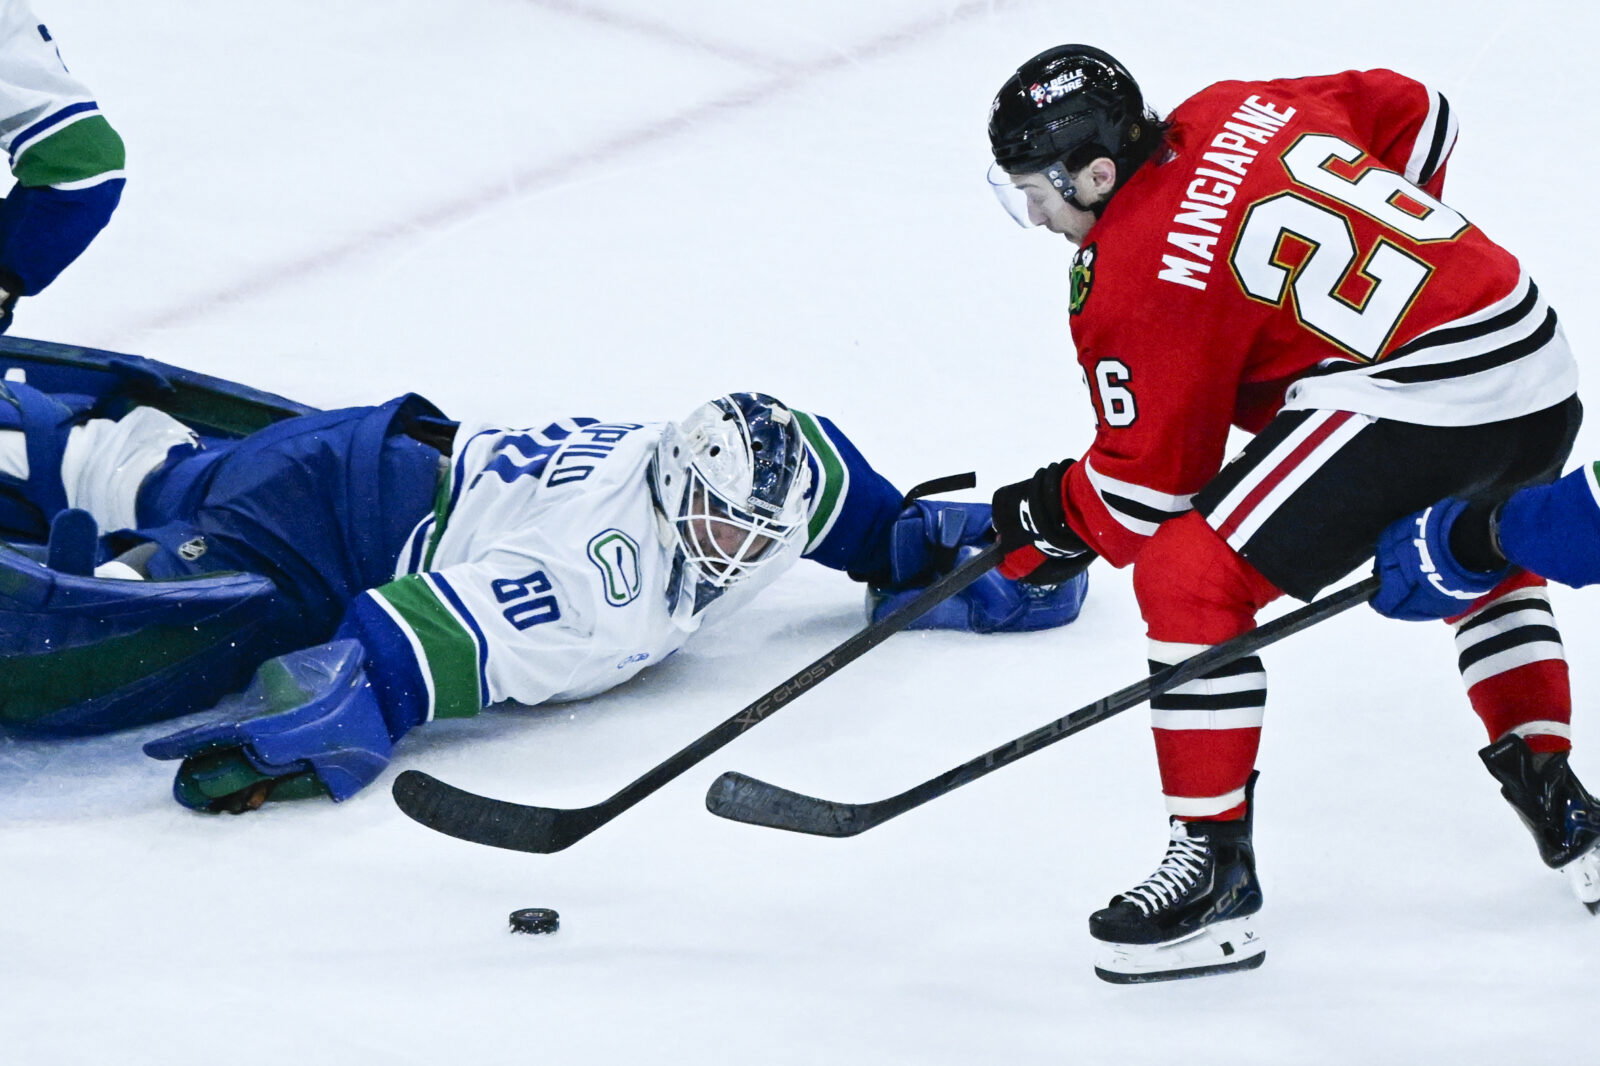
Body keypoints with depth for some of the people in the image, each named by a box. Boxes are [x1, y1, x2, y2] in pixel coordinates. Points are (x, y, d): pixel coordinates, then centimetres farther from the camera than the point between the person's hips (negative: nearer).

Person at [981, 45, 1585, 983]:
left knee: (1189, 574, -6)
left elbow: (1148, 484, -4)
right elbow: (1418, 116, 24)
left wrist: (1054, 519, 14)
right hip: (1546, 376, 10)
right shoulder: (1237, 111, 11)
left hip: (1410, 401, -9)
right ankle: (1553, 798, 35)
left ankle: (1217, 869, -5)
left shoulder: (1135, 277, -10)